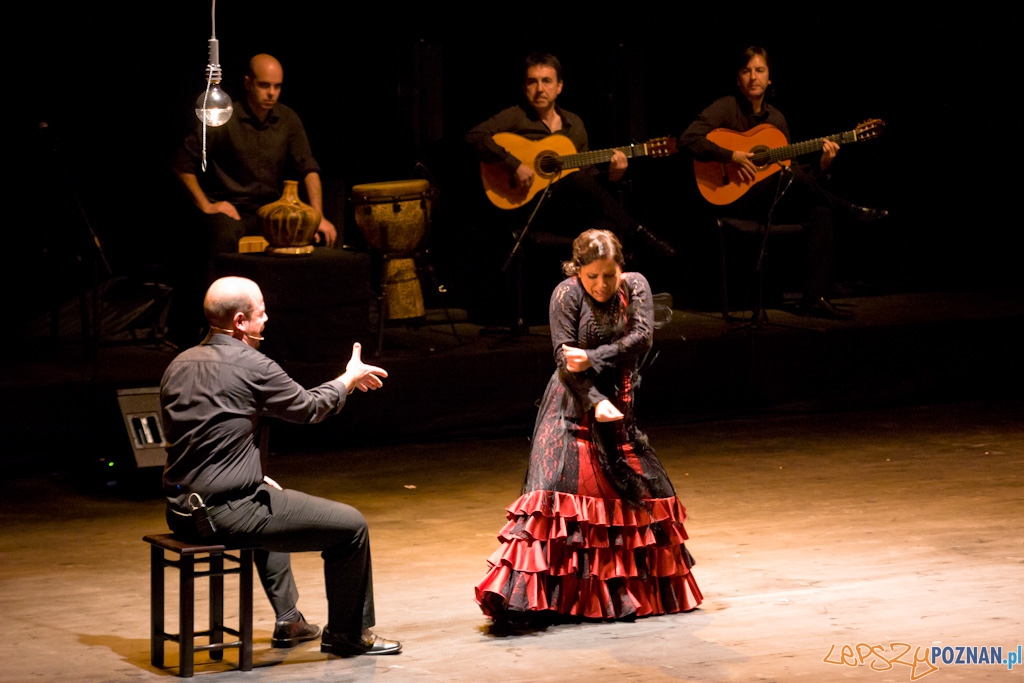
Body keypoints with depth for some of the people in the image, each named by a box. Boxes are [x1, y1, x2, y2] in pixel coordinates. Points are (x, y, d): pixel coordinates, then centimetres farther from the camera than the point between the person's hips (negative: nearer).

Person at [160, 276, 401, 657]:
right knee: (351, 526, 3)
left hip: (182, 510, 9)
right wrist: (349, 380, 19)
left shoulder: (179, 365, 9)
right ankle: (348, 634, 18)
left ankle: (288, 622, 42)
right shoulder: (250, 365, -14)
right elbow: (309, 407, 0)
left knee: (271, 503, 40)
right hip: (229, 513, -9)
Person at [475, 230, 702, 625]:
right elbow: (565, 360, -16)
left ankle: (638, 589, 25)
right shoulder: (566, 295, -12)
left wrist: (592, 359, -23)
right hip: (575, 406, -5)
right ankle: (528, 596, -21)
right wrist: (595, 402, -27)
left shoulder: (635, 286, -1)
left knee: (640, 488, 9)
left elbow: (642, 337, -14)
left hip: (619, 406, 5)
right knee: (558, 487, -16)